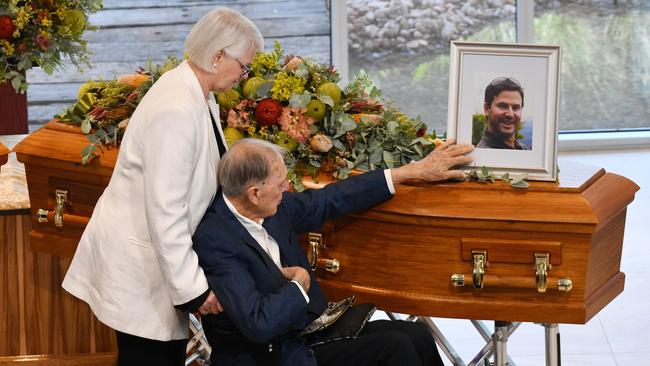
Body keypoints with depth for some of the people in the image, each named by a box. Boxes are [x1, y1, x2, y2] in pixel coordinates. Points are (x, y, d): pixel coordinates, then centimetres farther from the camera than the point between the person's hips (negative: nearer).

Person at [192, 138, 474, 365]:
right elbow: (258, 324, -30)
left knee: (416, 335, -2)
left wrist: (415, 171, 15)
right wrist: (299, 284, -11)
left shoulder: (274, 207, 0)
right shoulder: (213, 240, -24)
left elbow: (329, 200, 13)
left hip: (308, 326, 8)